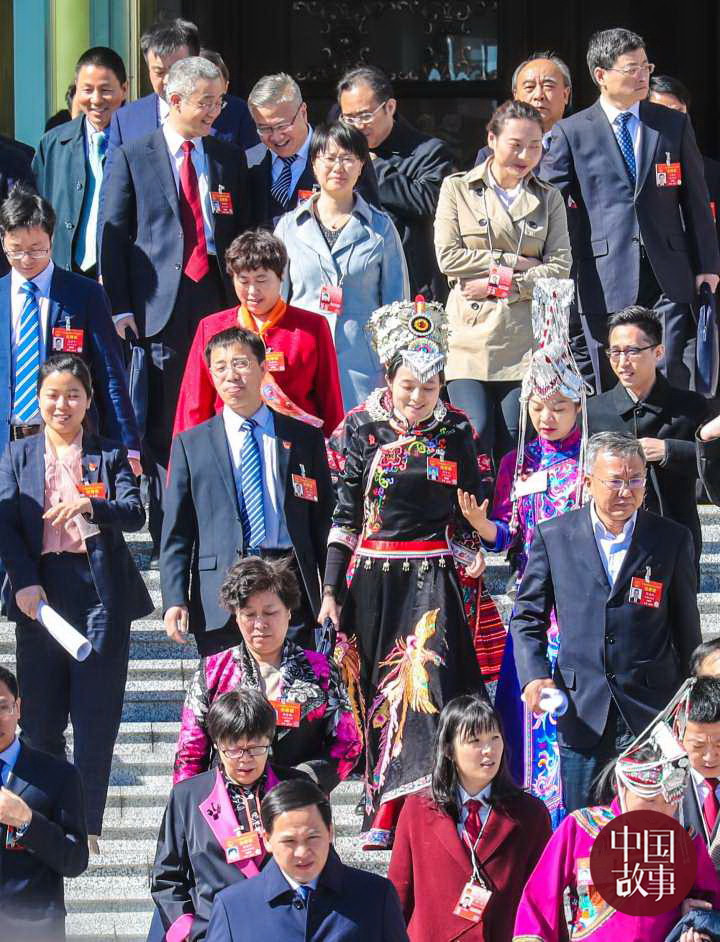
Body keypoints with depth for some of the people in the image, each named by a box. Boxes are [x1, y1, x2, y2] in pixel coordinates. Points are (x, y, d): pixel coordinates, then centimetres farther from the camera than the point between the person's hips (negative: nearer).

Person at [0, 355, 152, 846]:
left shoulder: (110, 455, 9)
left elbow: (134, 514, -4)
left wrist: (89, 505, -23)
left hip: (101, 593, -1)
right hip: (40, 593, 1)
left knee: (96, 718, -3)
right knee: (41, 718, 3)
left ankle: (88, 827, 0)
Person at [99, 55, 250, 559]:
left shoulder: (231, 159, 14)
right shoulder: (133, 159, 4)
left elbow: (244, 233, 16)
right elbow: (112, 235, 2)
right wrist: (120, 308, -6)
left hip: (220, 299, 3)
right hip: (162, 305, -3)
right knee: (165, 424, -2)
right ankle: (166, 533, 2)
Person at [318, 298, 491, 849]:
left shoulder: (456, 431, 2)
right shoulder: (362, 428, 2)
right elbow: (345, 514, 4)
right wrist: (331, 591, 2)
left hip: (434, 576, -1)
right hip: (372, 576, 1)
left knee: (426, 681, -13)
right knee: (377, 689, 4)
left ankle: (388, 814, -13)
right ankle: (384, 813, 9)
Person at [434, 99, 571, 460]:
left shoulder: (548, 198, 14)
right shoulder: (457, 188, 8)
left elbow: (560, 267, 3)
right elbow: (448, 257, -4)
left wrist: (502, 285, -8)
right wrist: (516, 262, -5)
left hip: (526, 342, 2)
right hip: (471, 336, -1)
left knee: (514, 447, -3)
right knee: (475, 439, -13)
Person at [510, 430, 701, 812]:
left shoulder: (672, 540, 3)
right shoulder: (553, 536, 4)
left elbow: (686, 628, 9)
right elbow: (527, 617, 7)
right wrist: (534, 676, -9)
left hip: (651, 709, -1)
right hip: (581, 711, 1)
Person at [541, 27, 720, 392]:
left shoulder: (674, 125, 11)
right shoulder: (570, 133, 4)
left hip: (668, 280, 1)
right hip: (604, 280, -1)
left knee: (671, 385, -4)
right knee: (608, 390, 2)